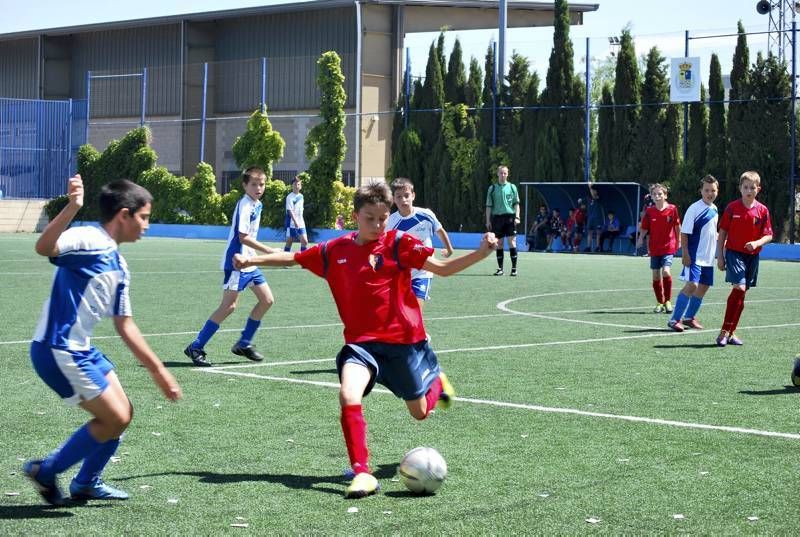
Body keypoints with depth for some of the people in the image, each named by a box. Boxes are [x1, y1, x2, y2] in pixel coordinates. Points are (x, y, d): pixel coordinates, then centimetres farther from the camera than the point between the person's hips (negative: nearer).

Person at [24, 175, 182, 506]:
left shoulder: (118, 266, 13)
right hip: (57, 350, -10)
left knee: (122, 414, 16)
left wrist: (157, 370, 22)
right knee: (114, 418, -6)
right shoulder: (88, 240, -15)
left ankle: (86, 483, 33)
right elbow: (44, 247, -37)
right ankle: (46, 471, 8)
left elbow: (124, 325, 21)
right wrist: (72, 207, -51)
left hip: (80, 350, 10)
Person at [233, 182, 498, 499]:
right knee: (348, 397, -26)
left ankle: (436, 381, 50)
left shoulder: (399, 243, -8)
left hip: (403, 340, -1)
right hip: (361, 341, 2)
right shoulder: (335, 250, 2)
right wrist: (252, 260, 10)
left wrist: (482, 252, -21)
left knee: (420, 412, 12)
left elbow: (443, 268, -9)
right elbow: (292, 258, 15)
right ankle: (362, 473, -17)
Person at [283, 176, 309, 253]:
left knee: (305, 241, -3)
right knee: (289, 242, 1)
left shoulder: (301, 196, 11)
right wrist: (295, 221, -30)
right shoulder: (290, 197, -11)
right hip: (292, 224, -6)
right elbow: (290, 210, -20)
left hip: (301, 224, 6)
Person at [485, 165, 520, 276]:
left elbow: (516, 203, 6)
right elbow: (489, 206, 10)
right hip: (497, 217, 1)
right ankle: (500, 268, 9)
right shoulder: (492, 188, 9)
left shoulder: (512, 187, 7)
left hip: (510, 217, -1)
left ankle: (514, 268, -5)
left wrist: (517, 217, -5)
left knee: (512, 242, -7)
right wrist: (488, 221, 4)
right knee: (499, 244, 4)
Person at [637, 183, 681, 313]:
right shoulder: (649, 211, -1)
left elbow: (677, 226, 2)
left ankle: (668, 301, -3)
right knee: (656, 276, 7)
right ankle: (660, 302, 22)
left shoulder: (672, 209, -7)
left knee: (666, 272, -19)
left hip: (668, 247, -3)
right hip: (654, 248, 3)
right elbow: (644, 228, 5)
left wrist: (678, 241, 7)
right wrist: (640, 239, -7)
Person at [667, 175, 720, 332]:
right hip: (695, 256, -8)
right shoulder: (694, 209, -13)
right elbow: (684, 233, -14)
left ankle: (689, 317, 28)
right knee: (691, 285, -18)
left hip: (708, 257, 8)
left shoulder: (714, 209, 10)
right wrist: (685, 253, -19)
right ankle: (675, 319, -13)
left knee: (704, 286, 13)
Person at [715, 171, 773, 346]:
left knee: (741, 293, 8)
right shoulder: (732, 208, -3)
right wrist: (720, 256, -1)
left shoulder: (762, 210, 1)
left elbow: (768, 235, 3)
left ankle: (731, 332, 18)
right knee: (739, 288, -19)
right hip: (733, 252, -3)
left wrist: (757, 243, -18)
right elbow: (722, 233, 1)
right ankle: (725, 331, -15)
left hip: (752, 256, 3)